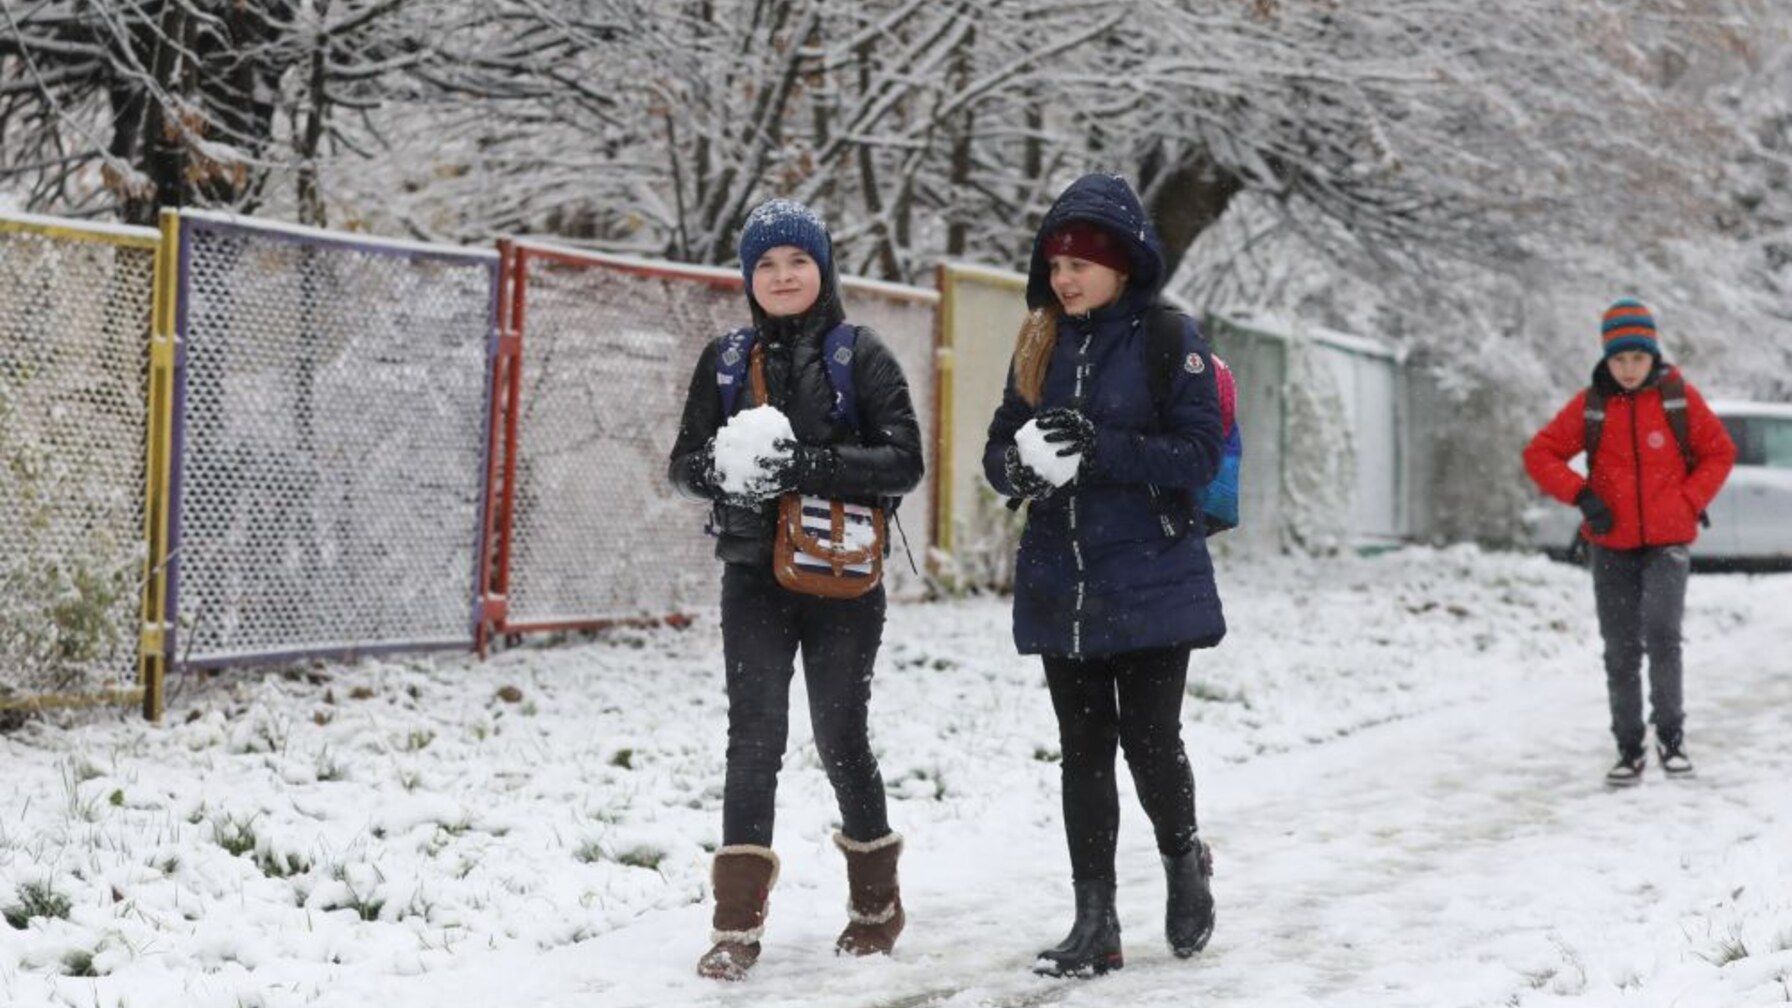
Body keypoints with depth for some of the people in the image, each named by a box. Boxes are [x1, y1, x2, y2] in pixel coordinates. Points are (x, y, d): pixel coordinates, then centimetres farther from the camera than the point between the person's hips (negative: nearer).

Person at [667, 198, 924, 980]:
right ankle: (738, 923, -6)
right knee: (754, 736, -8)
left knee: (840, 738, 5)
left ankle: (876, 900, 27)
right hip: (755, 573, 2)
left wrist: (811, 465, -22)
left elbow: (903, 462, -9)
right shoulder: (726, 359, 7)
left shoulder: (861, 355, -2)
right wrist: (726, 472, -14)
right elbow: (685, 460, 9)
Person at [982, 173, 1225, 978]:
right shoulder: (1040, 341, 8)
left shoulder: (1171, 338, -8)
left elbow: (1200, 455, -12)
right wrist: (1017, 468, -13)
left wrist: (1103, 447, -25)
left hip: (1151, 584, -5)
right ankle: (1094, 922, 14)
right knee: (1084, 752, 7)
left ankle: (1183, 859, 28)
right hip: (1060, 585, 5)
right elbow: (1001, 443, 11)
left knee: (1149, 741, -3)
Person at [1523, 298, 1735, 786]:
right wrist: (1581, 495, -10)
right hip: (1612, 547, 2)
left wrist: (1690, 503, -5)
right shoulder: (1589, 405, -1)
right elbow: (1539, 454, 2)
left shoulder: (1680, 397, -2)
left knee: (1661, 633, -20)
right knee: (1621, 651, 4)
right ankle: (1629, 749, 15)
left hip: (1668, 543, -2)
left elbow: (1720, 453, 7)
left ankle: (1670, 733, -3)